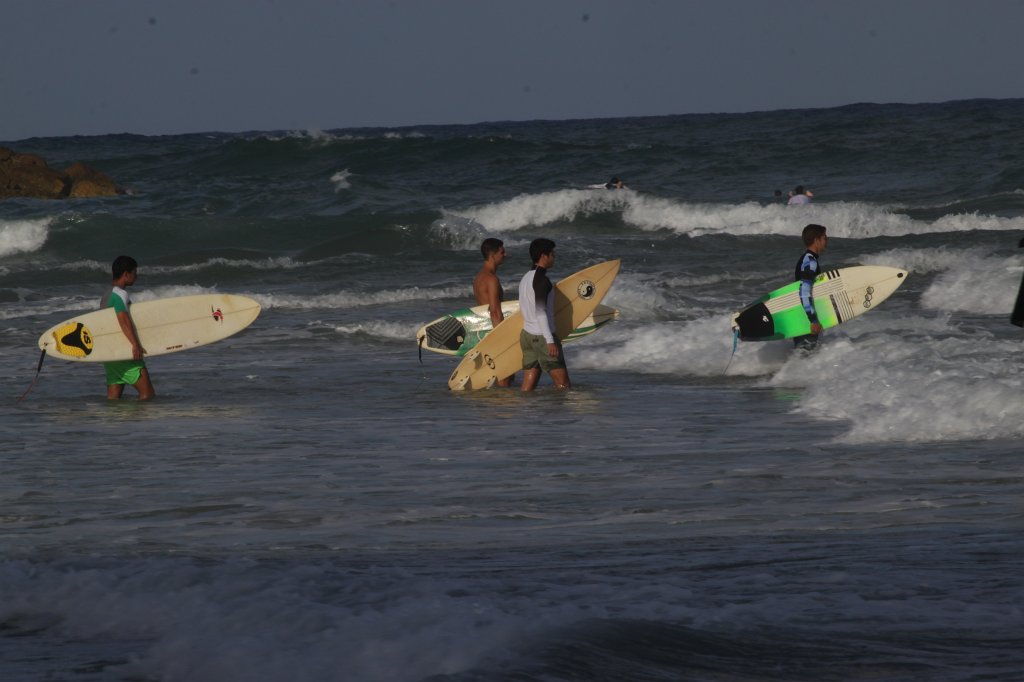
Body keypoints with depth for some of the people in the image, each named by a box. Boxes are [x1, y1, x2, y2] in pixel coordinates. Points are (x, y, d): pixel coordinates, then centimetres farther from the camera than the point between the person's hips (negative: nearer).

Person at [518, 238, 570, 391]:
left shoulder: (525, 278, 14)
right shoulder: (541, 279, -14)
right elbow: (540, 312, -20)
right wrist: (550, 341, -21)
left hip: (527, 334, 9)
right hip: (542, 336, -9)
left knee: (528, 387, 5)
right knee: (563, 384, -4)